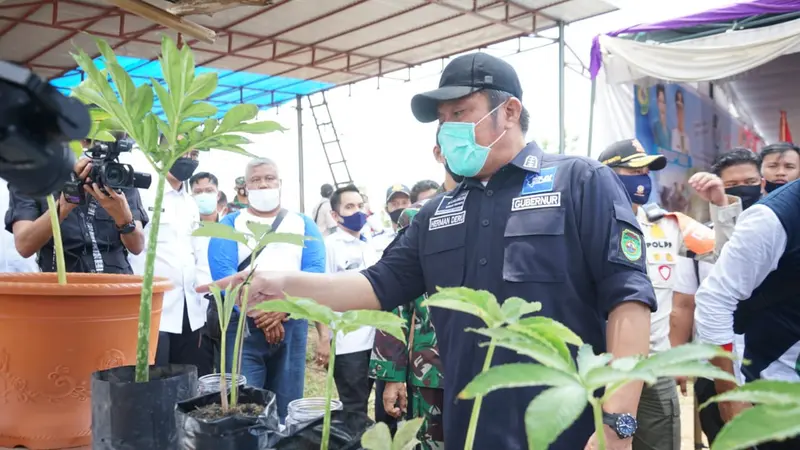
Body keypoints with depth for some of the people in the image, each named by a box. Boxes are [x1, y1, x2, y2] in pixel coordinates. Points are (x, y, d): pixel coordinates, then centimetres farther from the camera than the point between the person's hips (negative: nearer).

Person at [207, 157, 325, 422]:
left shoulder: (303, 224, 10)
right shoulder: (230, 224, 6)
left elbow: (315, 270, -3)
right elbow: (222, 271, -8)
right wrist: (257, 314, -18)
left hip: (292, 325, 2)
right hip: (243, 325, -1)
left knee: (287, 409, 8)